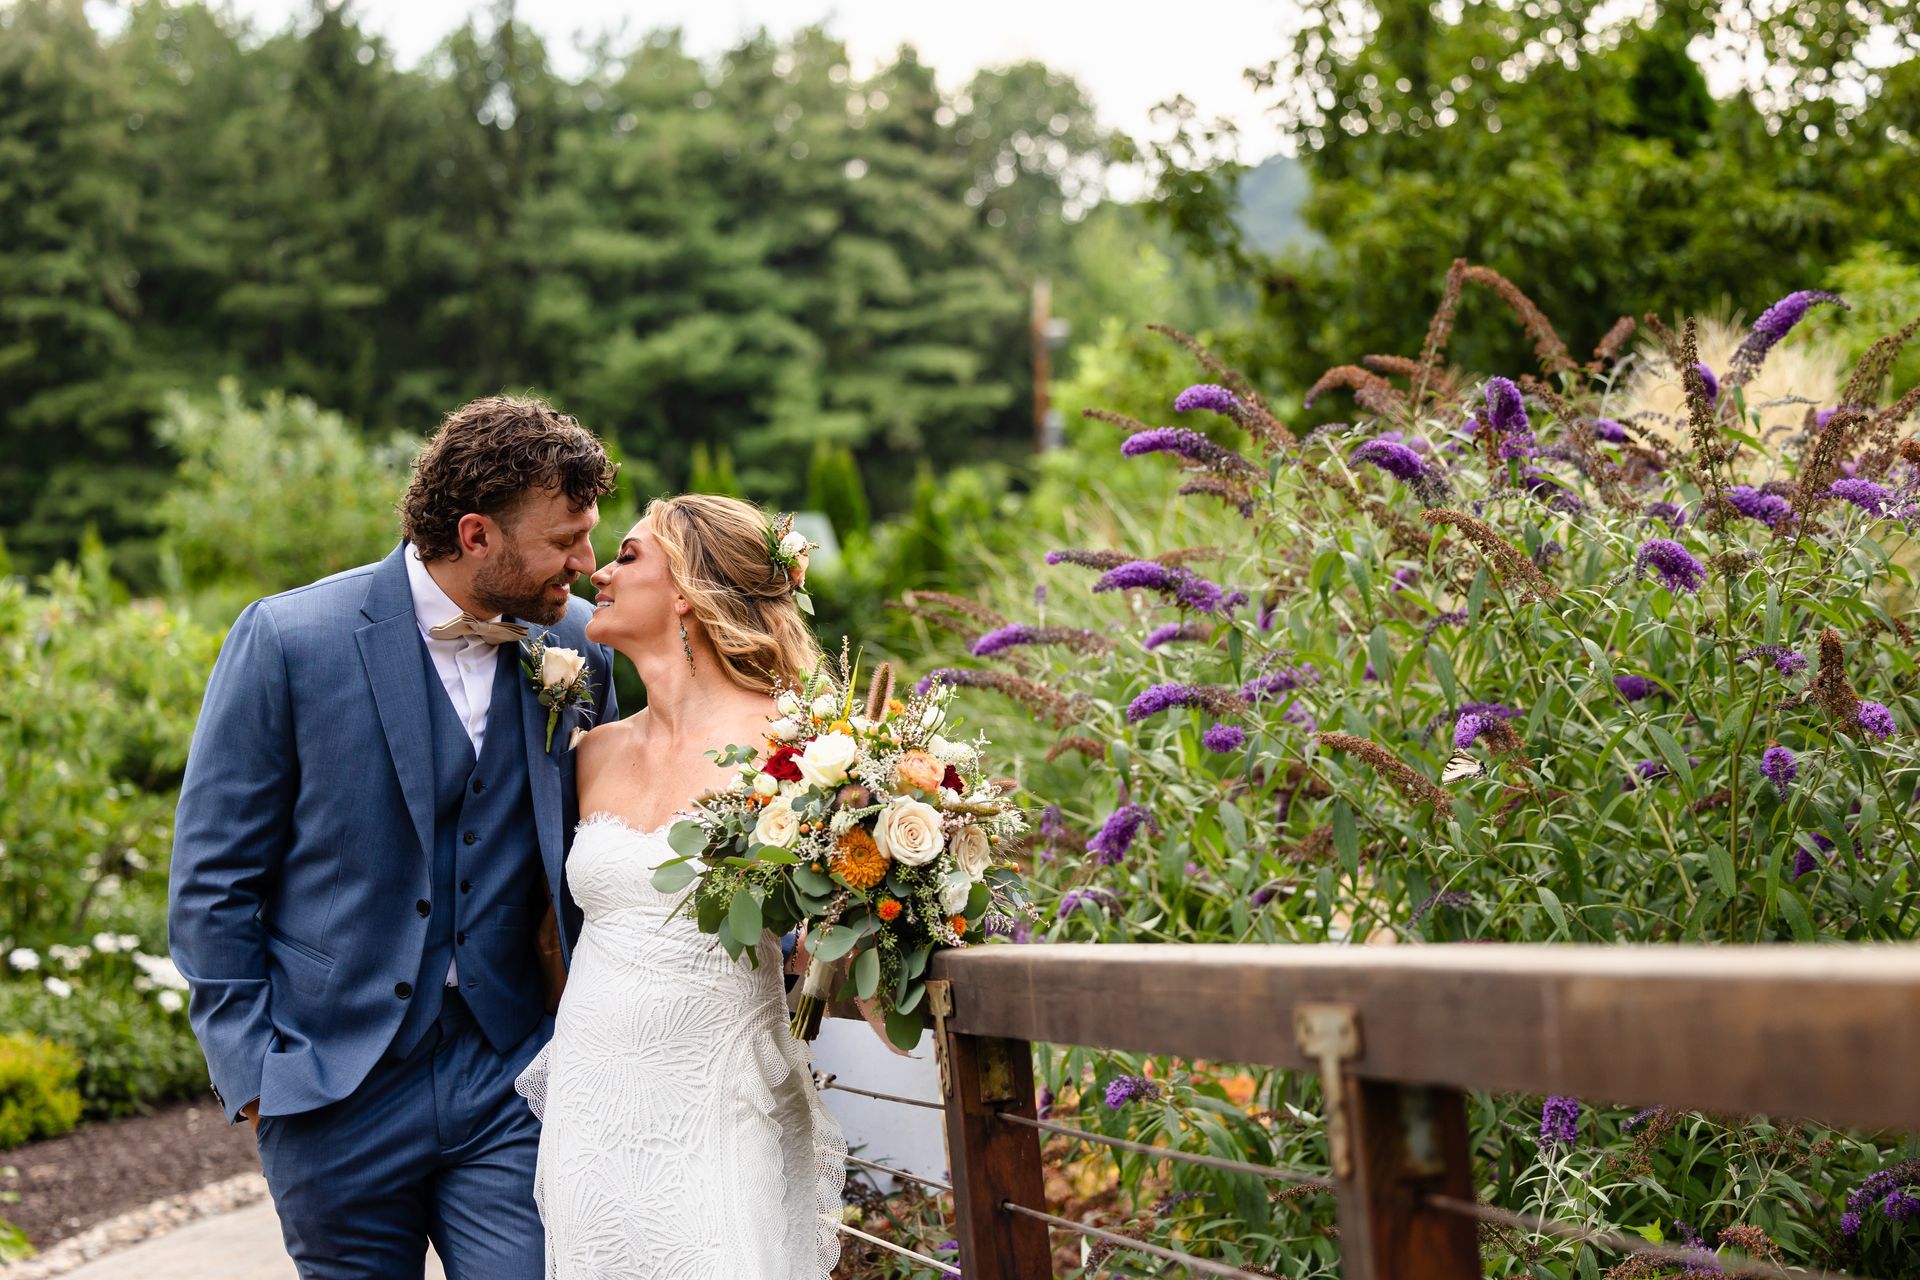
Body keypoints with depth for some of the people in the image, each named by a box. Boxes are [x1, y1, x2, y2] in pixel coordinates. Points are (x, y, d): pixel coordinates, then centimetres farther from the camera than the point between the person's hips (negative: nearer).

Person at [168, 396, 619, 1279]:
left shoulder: (578, 648, 0)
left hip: (506, 1082, 2)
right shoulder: (288, 641, -10)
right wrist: (251, 1070, -7)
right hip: (337, 1092, -2)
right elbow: (210, 879, -5)